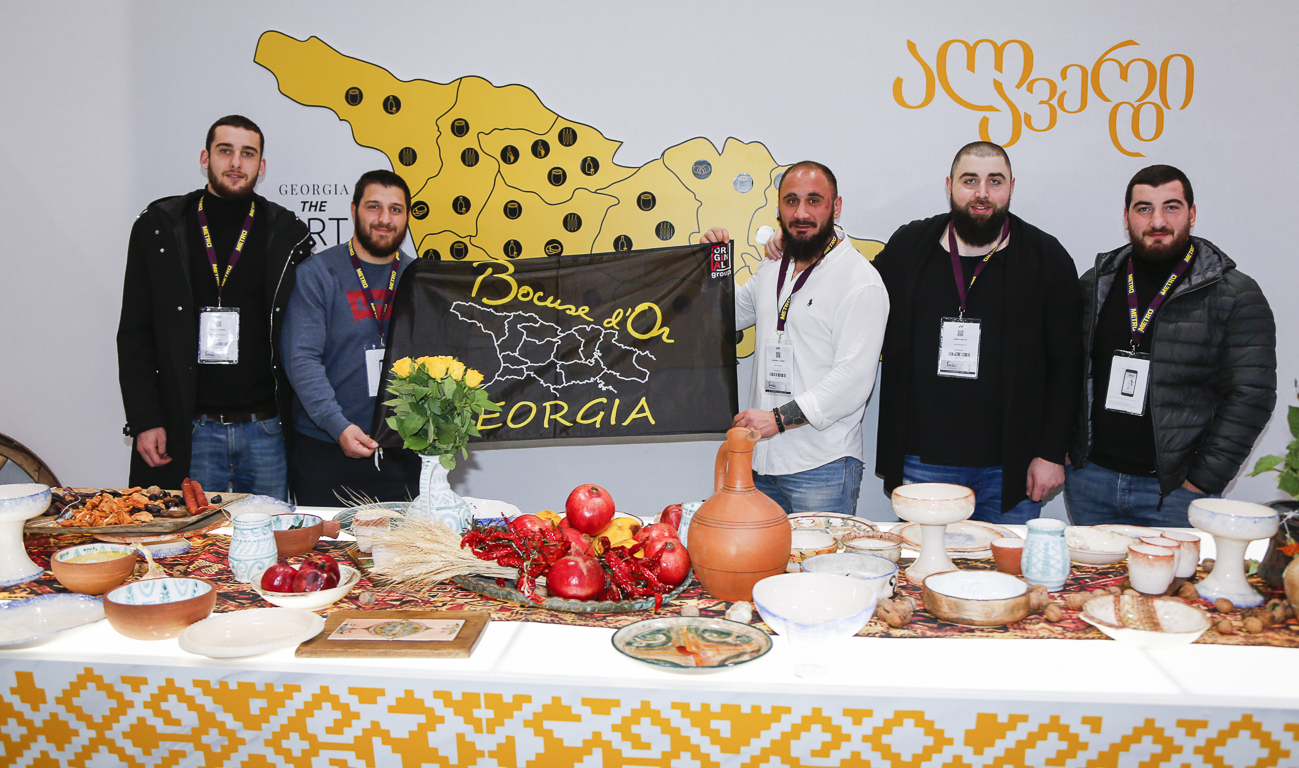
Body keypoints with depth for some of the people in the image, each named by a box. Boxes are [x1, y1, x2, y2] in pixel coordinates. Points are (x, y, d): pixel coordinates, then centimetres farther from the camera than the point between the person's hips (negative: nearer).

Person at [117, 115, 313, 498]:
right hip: (190, 432, 0)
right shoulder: (158, 229, 5)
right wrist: (144, 421, -4)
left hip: (266, 428, 1)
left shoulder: (287, 234, 5)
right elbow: (134, 335, 5)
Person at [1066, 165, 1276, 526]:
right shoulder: (1095, 284, 7)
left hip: (1174, 492, -3)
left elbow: (1251, 395, -8)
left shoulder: (1236, 296, -4)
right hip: (1089, 478, 4)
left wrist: (1204, 482, -11)